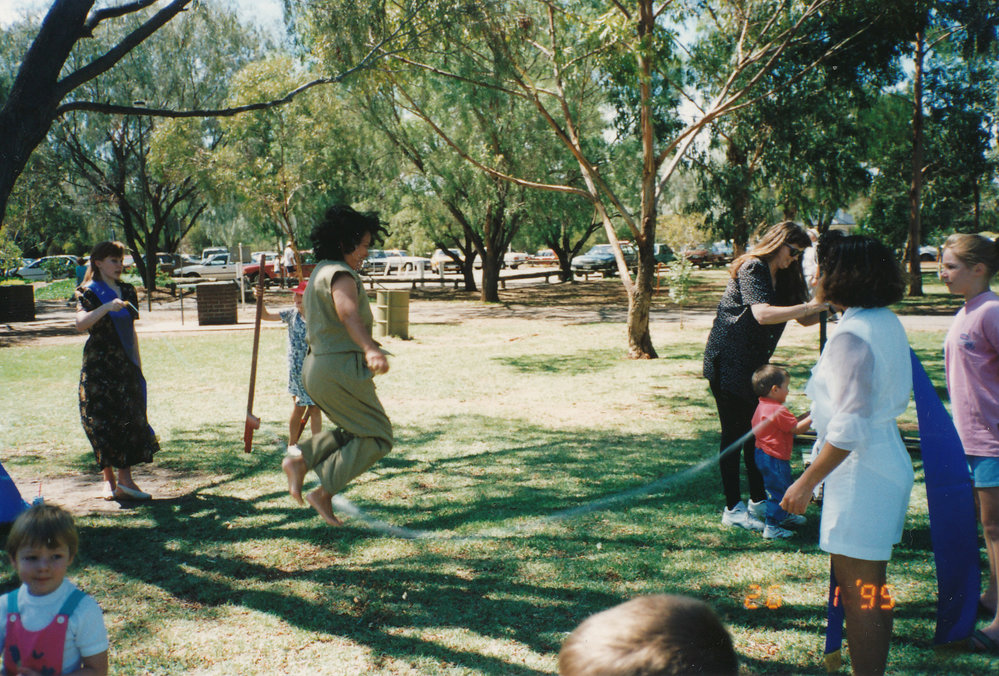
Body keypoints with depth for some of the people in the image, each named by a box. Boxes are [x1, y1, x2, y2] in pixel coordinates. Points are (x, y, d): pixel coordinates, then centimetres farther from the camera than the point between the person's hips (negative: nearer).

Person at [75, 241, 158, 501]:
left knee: (130, 418, -2)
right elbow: (80, 324, -24)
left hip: (125, 365, 5)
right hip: (99, 366, -5)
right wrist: (106, 307, -38)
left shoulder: (127, 291, 13)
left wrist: (137, 363, 17)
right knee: (103, 422, -2)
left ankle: (125, 480, 1)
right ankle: (110, 481, 7)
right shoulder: (90, 293, -5)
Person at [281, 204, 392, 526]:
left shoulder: (320, 273, 17)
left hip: (317, 367, 10)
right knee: (376, 438, 1)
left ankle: (300, 460, 11)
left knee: (357, 431, 21)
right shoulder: (341, 275, -14)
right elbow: (348, 313, -34)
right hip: (341, 369, -10)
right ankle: (324, 492, 0)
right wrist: (370, 351, -52)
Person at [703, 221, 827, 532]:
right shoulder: (752, 268, -14)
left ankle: (758, 502, 23)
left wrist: (823, 308, -10)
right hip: (728, 363, -9)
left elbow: (804, 319, 10)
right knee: (734, 433, -4)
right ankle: (733, 509, 3)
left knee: (755, 432, 12)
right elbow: (763, 314, -30)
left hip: (753, 364, 9)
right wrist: (810, 306, -31)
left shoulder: (783, 276, 13)